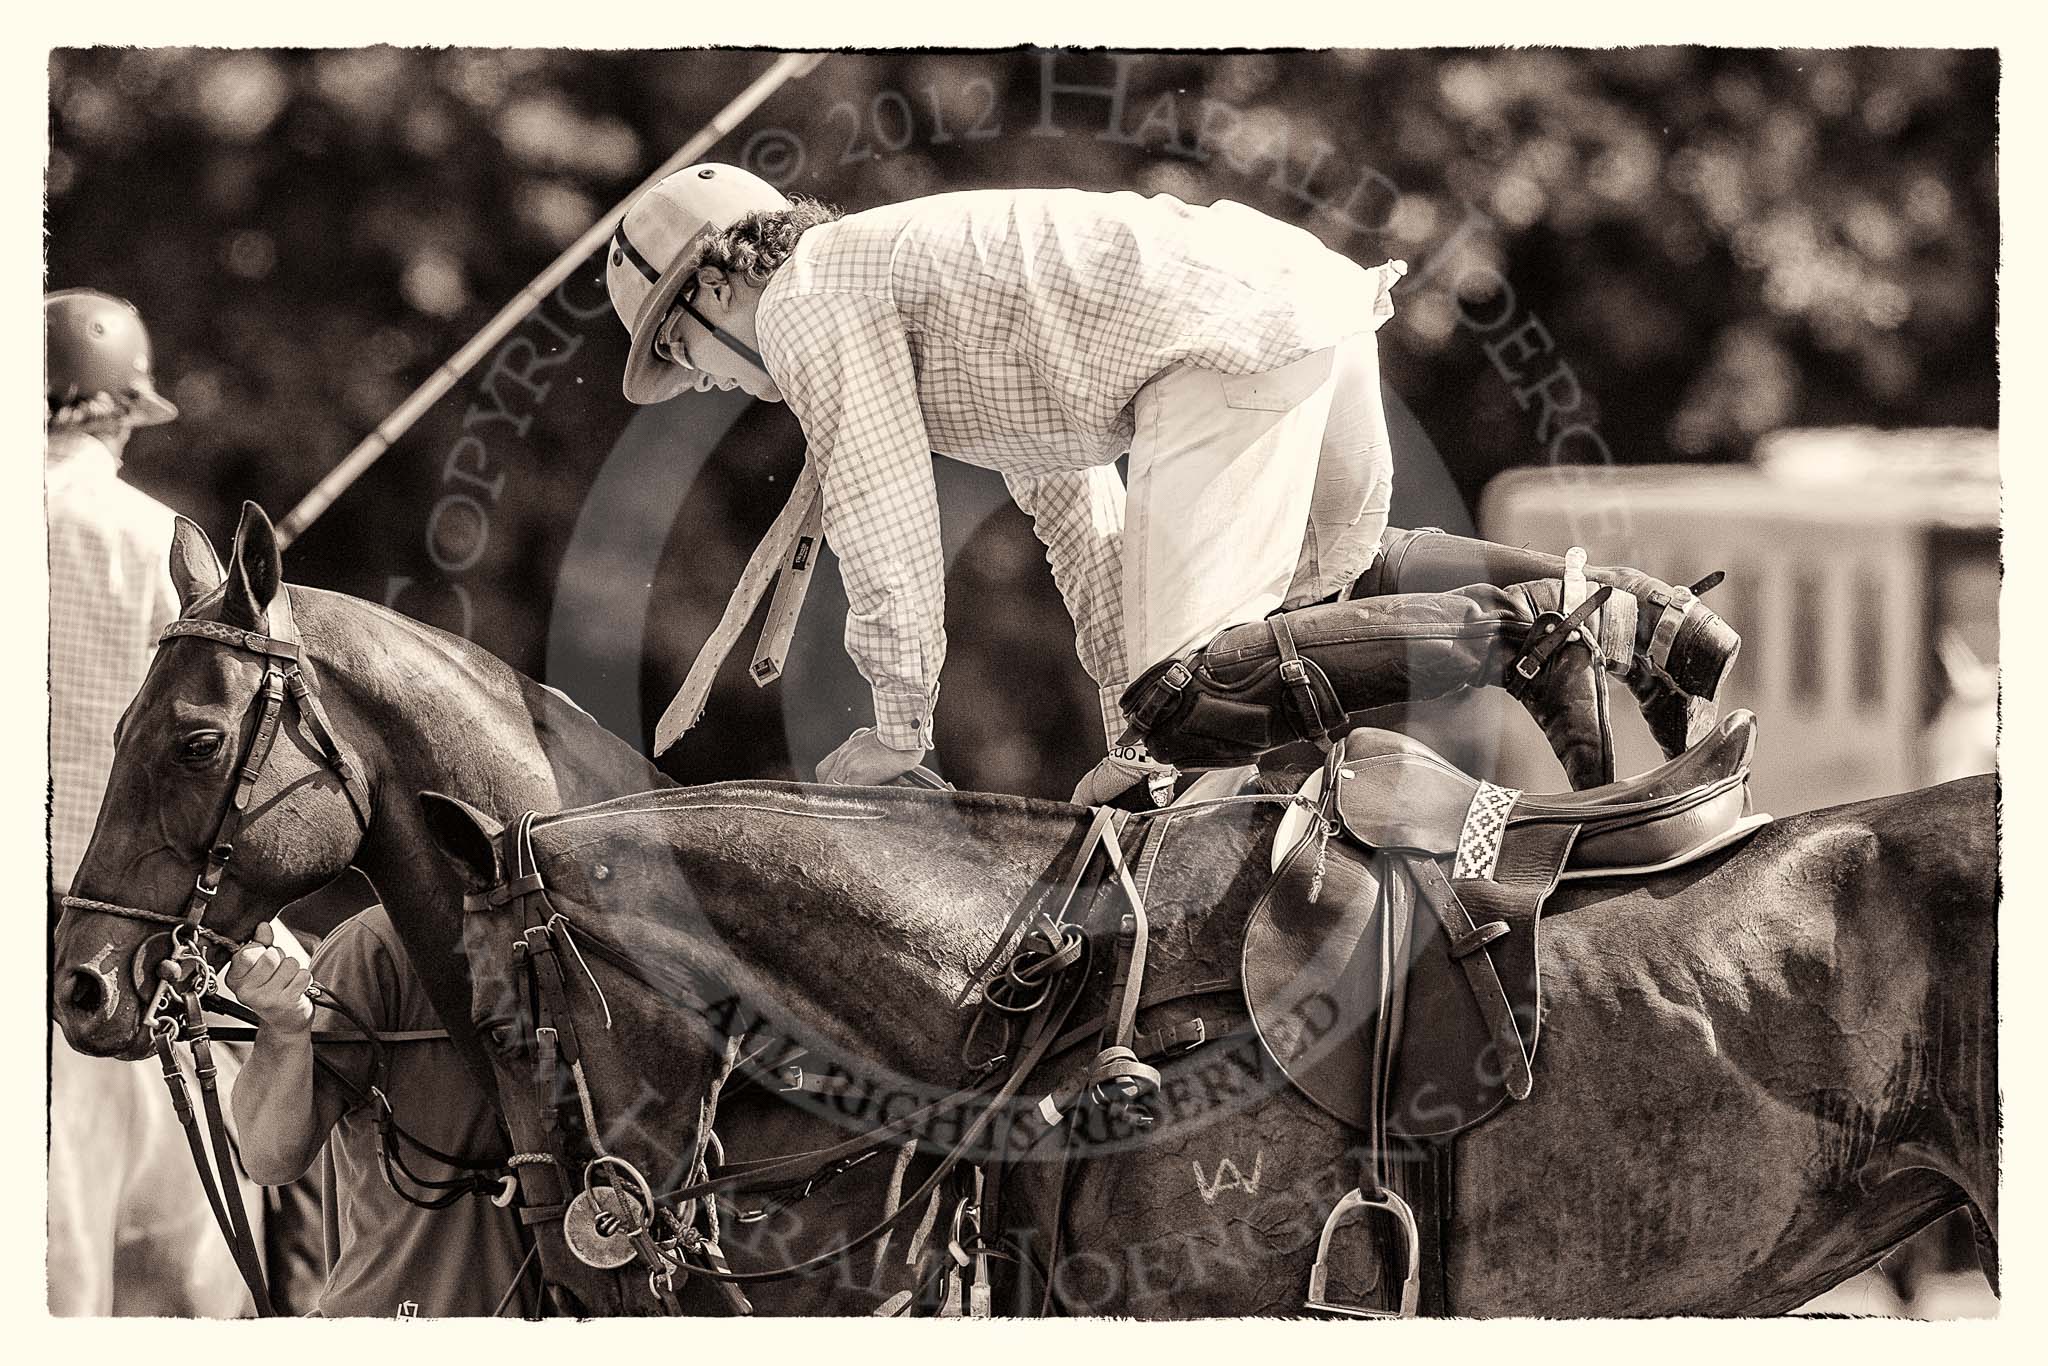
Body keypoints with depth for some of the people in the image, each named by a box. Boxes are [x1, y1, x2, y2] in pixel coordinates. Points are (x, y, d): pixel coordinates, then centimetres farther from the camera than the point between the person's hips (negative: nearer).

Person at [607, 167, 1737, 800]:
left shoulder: (806, 299, 7)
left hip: (1230, 348, -10)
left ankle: (1535, 628, -21)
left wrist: (897, 727, 10)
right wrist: (1125, 733, 34)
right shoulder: (915, 266, 34)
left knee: (1188, 707, -16)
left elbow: (883, 514, 0)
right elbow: (1069, 498, 36)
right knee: (1329, 577, 32)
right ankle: (1616, 614, 14)